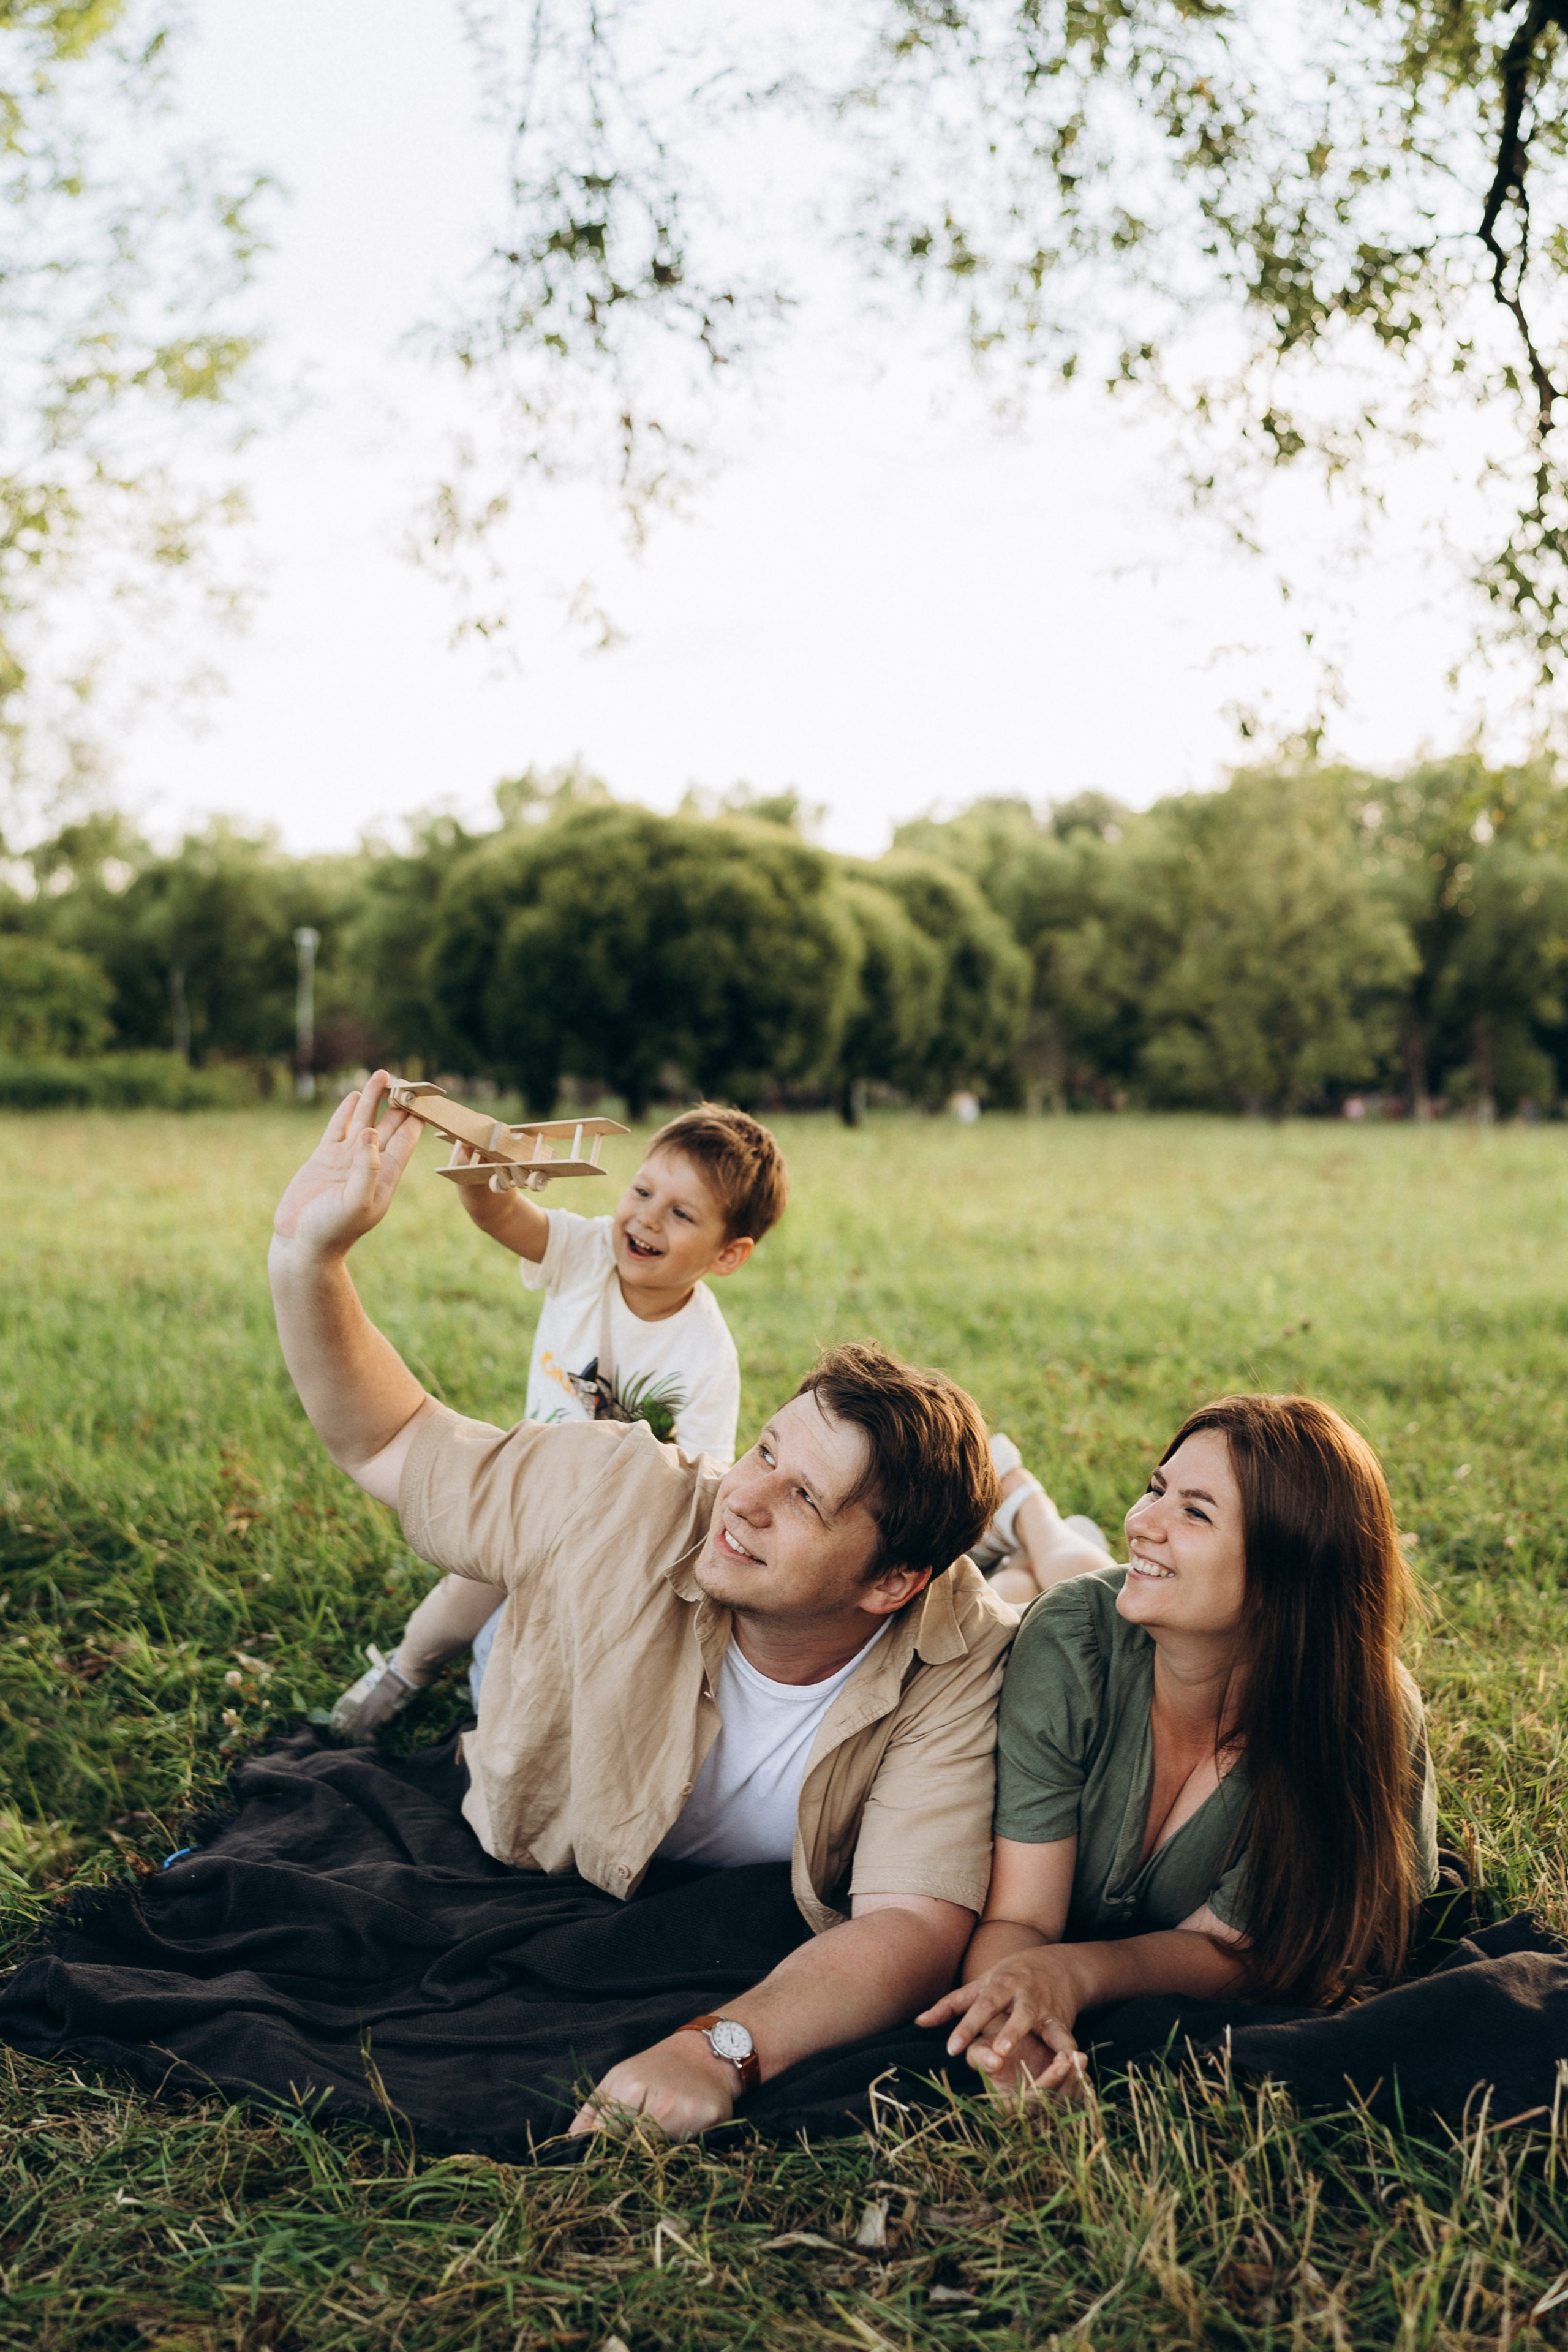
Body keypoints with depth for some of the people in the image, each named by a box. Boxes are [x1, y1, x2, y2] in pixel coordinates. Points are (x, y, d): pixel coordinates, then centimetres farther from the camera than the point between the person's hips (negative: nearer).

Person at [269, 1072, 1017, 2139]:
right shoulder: (622, 1500, -28)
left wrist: (719, 2049, -57)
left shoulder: (960, 1667, -32)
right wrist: (308, 1259, -32)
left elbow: (916, 1926, -41)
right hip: (557, 1877, 0)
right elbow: (390, 1443, -17)